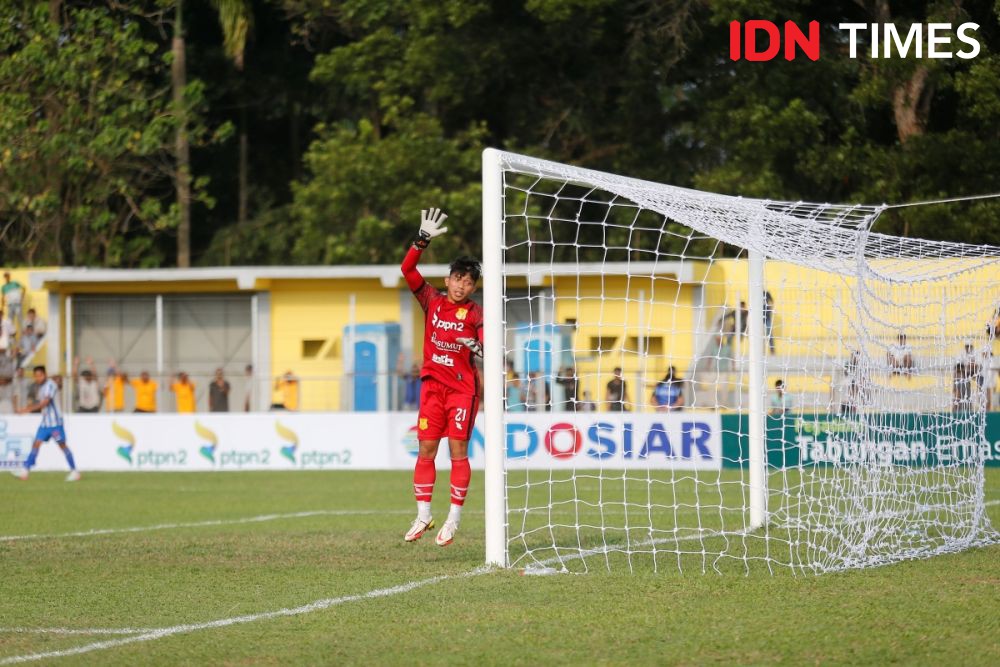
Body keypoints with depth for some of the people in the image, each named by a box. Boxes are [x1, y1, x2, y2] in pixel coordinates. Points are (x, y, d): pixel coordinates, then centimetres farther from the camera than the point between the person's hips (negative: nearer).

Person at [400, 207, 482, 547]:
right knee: (426, 449, 1)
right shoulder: (432, 302, 4)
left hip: (463, 387, -3)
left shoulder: (475, 314, -3)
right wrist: (423, 240, -13)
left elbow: (488, 345, -15)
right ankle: (423, 515, 7)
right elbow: (407, 269, -2)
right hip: (433, 384, 3)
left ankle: (454, 518, 1)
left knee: (458, 450, -4)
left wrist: (479, 348, -38)